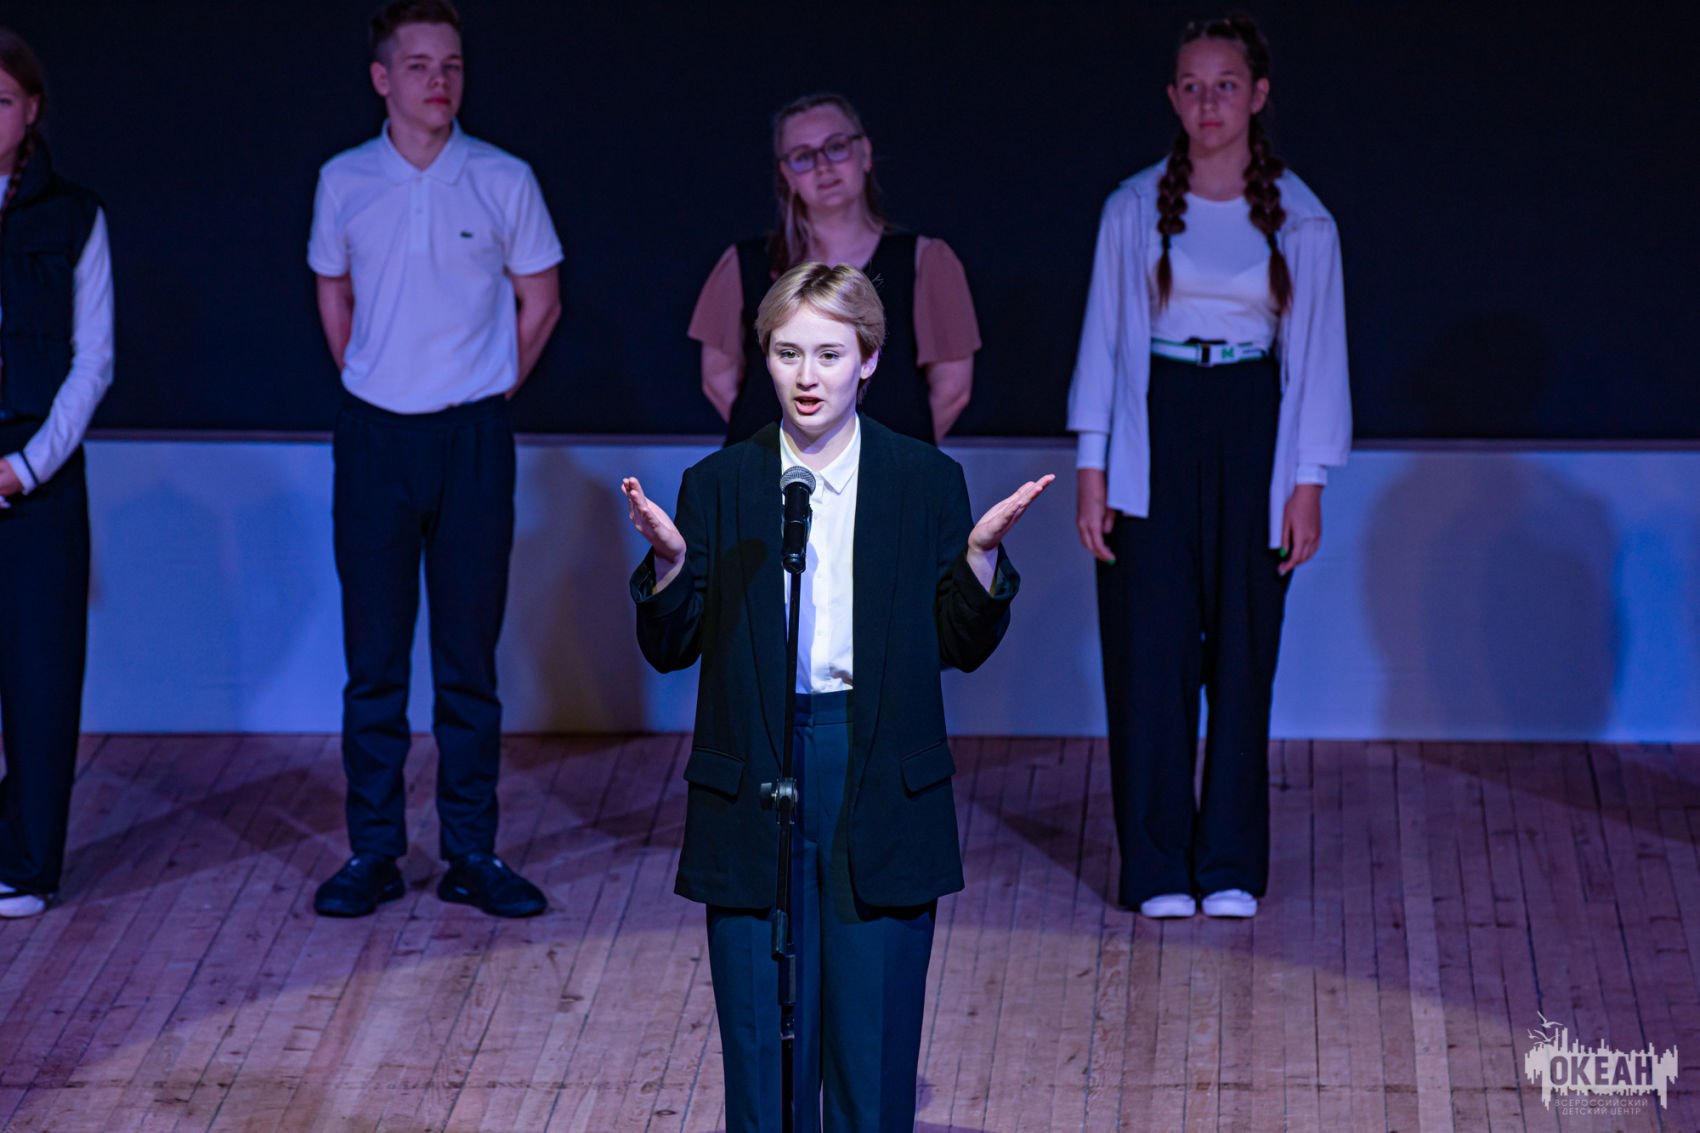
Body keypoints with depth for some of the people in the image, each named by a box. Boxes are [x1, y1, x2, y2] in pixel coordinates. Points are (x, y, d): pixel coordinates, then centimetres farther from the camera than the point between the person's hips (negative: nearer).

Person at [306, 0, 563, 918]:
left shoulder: (504, 181, -2)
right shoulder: (344, 182, 2)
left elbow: (540, 300, 8)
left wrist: (491, 392, 6)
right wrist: (365, 381, 12)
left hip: (472, 438, -1)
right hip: (373, 437, 1)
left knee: (469, 657, 3)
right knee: (373, 654, 3)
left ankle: (472, 854, 9)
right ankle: (372, 851, 10)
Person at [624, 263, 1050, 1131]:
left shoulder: (927, 483, 3)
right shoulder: (718, 487, 4)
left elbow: (963, 646, 3)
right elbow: (671, 649, 4)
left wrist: (981, 552, -13)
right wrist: (670, 562, -13)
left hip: (882, 790, 0)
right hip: (752, 786, 1)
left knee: (875, 1041, 3)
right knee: (761, 1041, 3)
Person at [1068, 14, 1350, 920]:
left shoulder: (1300, 219, 3)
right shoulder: (1135, 209, 2)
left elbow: (1317, 353, 4)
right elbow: (1103, 336, 4)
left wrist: (1307, 484, -1)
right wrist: (1092, 472, -2)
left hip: (1250, 435, 0)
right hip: (1153, 432, 0)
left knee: (1241, 649, 4)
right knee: (1151, 648, -1)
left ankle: (1230, 867, 13)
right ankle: (1158, 868, 8)